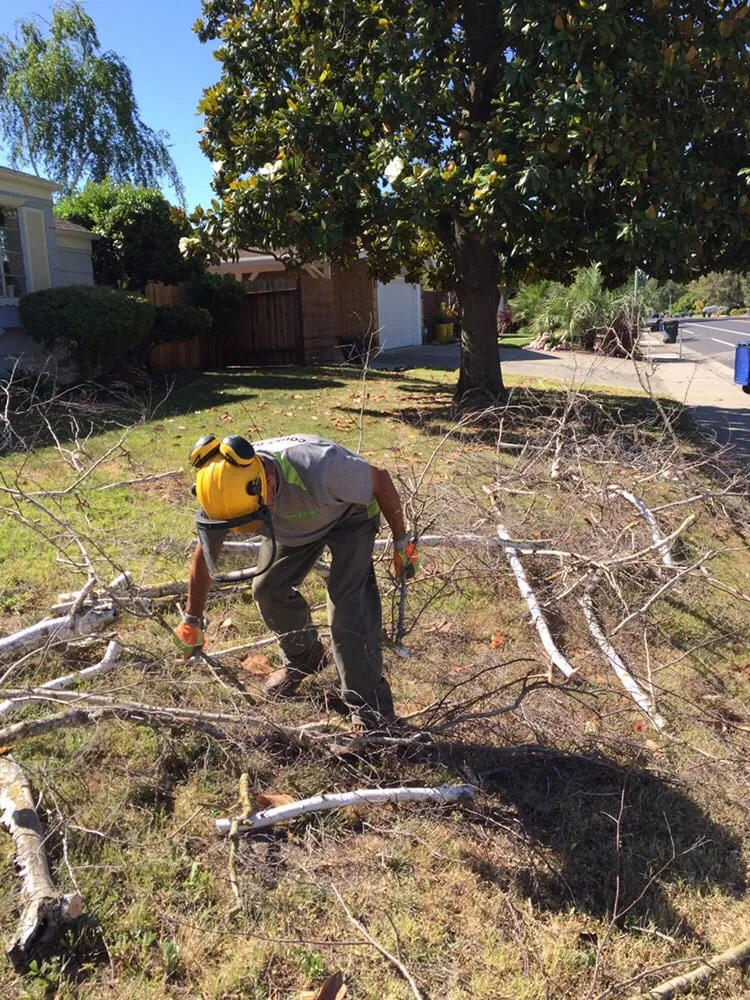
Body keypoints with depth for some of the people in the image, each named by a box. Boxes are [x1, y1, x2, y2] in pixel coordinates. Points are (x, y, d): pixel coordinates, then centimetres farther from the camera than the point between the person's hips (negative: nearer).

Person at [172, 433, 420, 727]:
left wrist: (402, 542, -14)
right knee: (267, 588, 0)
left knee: (349, 610, -17)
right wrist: (191, 621, -3)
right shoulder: (228, 488, -28)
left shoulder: (319, 469, -45)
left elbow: (381, 480, -26)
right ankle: (302, 659, 29)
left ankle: (371, 711, -4)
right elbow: (204, 554, -11)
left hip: (349, 516, -5)